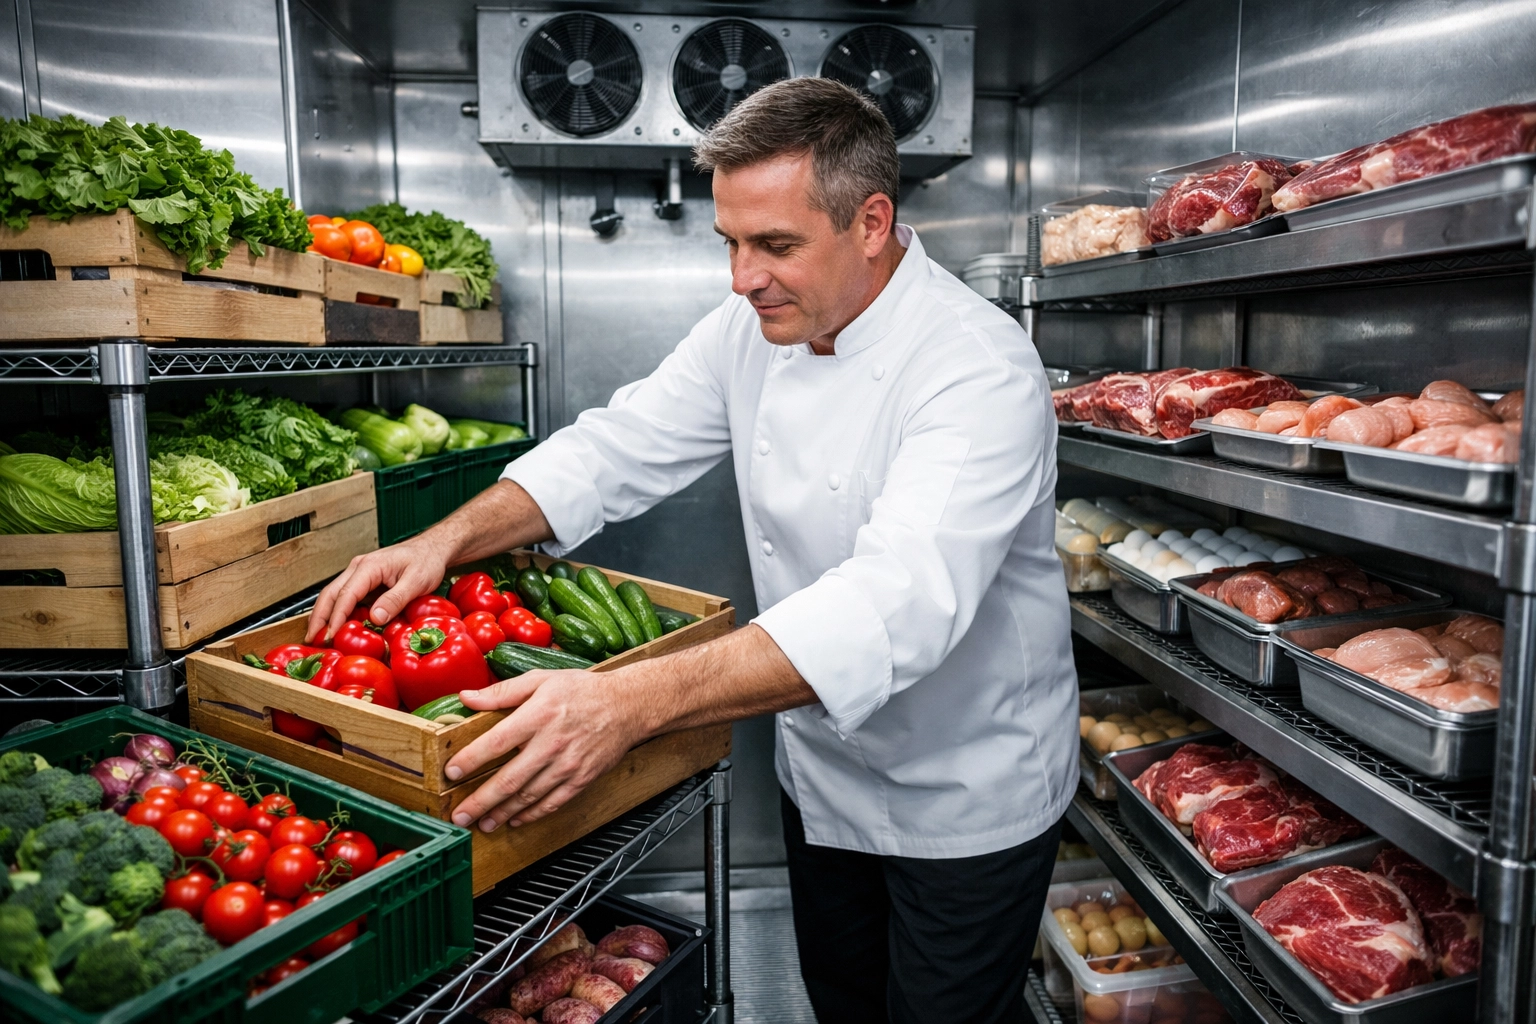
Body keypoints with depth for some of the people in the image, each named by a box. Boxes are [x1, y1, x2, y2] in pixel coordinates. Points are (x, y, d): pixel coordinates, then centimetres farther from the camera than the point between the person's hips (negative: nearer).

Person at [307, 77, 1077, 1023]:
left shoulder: (980, 369, -29)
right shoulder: (758, 327, -6)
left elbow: (903, 599, -42)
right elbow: (621, 448, -3)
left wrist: (629, 704, -52)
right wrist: (448, 540, -19)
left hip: (970, 802, -6)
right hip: (826, 771, 6)